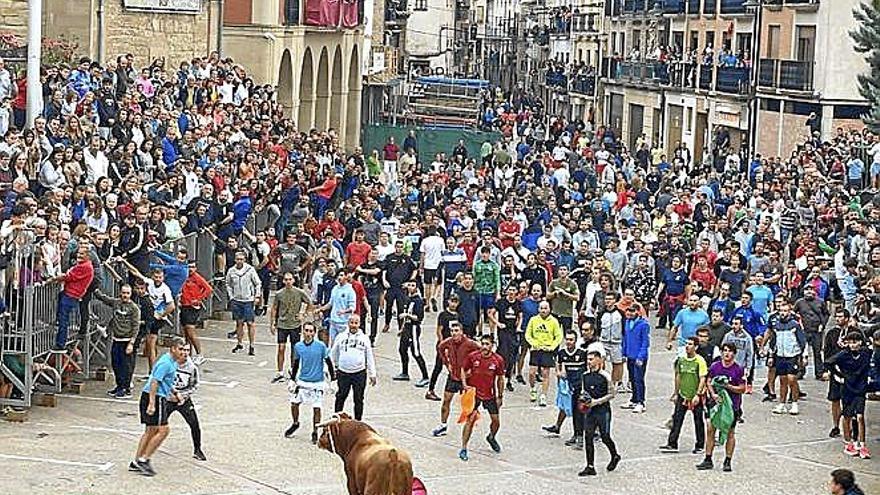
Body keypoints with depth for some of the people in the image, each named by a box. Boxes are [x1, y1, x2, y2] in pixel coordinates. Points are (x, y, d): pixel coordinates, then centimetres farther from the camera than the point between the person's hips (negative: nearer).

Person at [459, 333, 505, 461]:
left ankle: (491, 438, 42)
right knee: (471, 419, -12)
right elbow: (463, 369, 5)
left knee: (496, 420, 8)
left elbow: (500, 379, 3)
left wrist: (500, 396, 5)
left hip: (489, 395, 2)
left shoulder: (498, 360, -8)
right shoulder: (472, 356, -11)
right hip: (473, 392, -2)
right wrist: (464, 384, -8)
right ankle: (463, 449, -6)